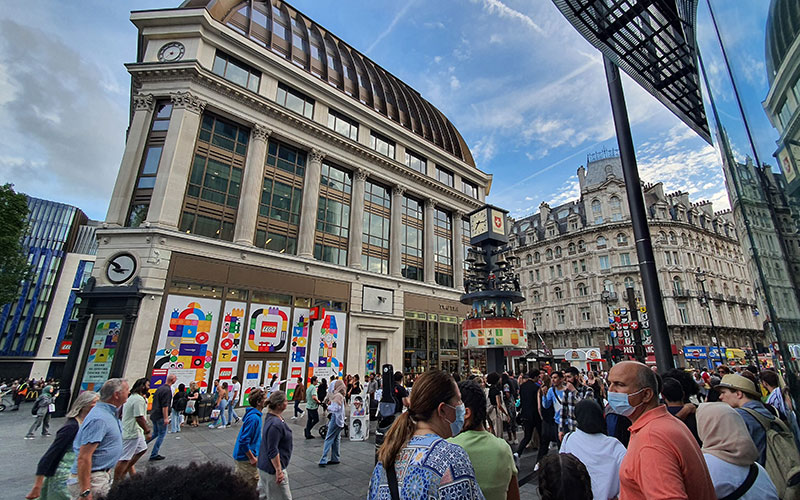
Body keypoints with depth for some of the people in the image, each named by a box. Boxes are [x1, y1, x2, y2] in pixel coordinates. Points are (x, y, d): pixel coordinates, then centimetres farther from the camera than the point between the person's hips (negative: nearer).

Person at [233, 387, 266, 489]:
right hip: (245, 457, -9)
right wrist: (252, 458, -20)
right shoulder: (254, 418, -27)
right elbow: (243, 441, -28)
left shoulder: (252, 414, 3)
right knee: (253, 483, 3)